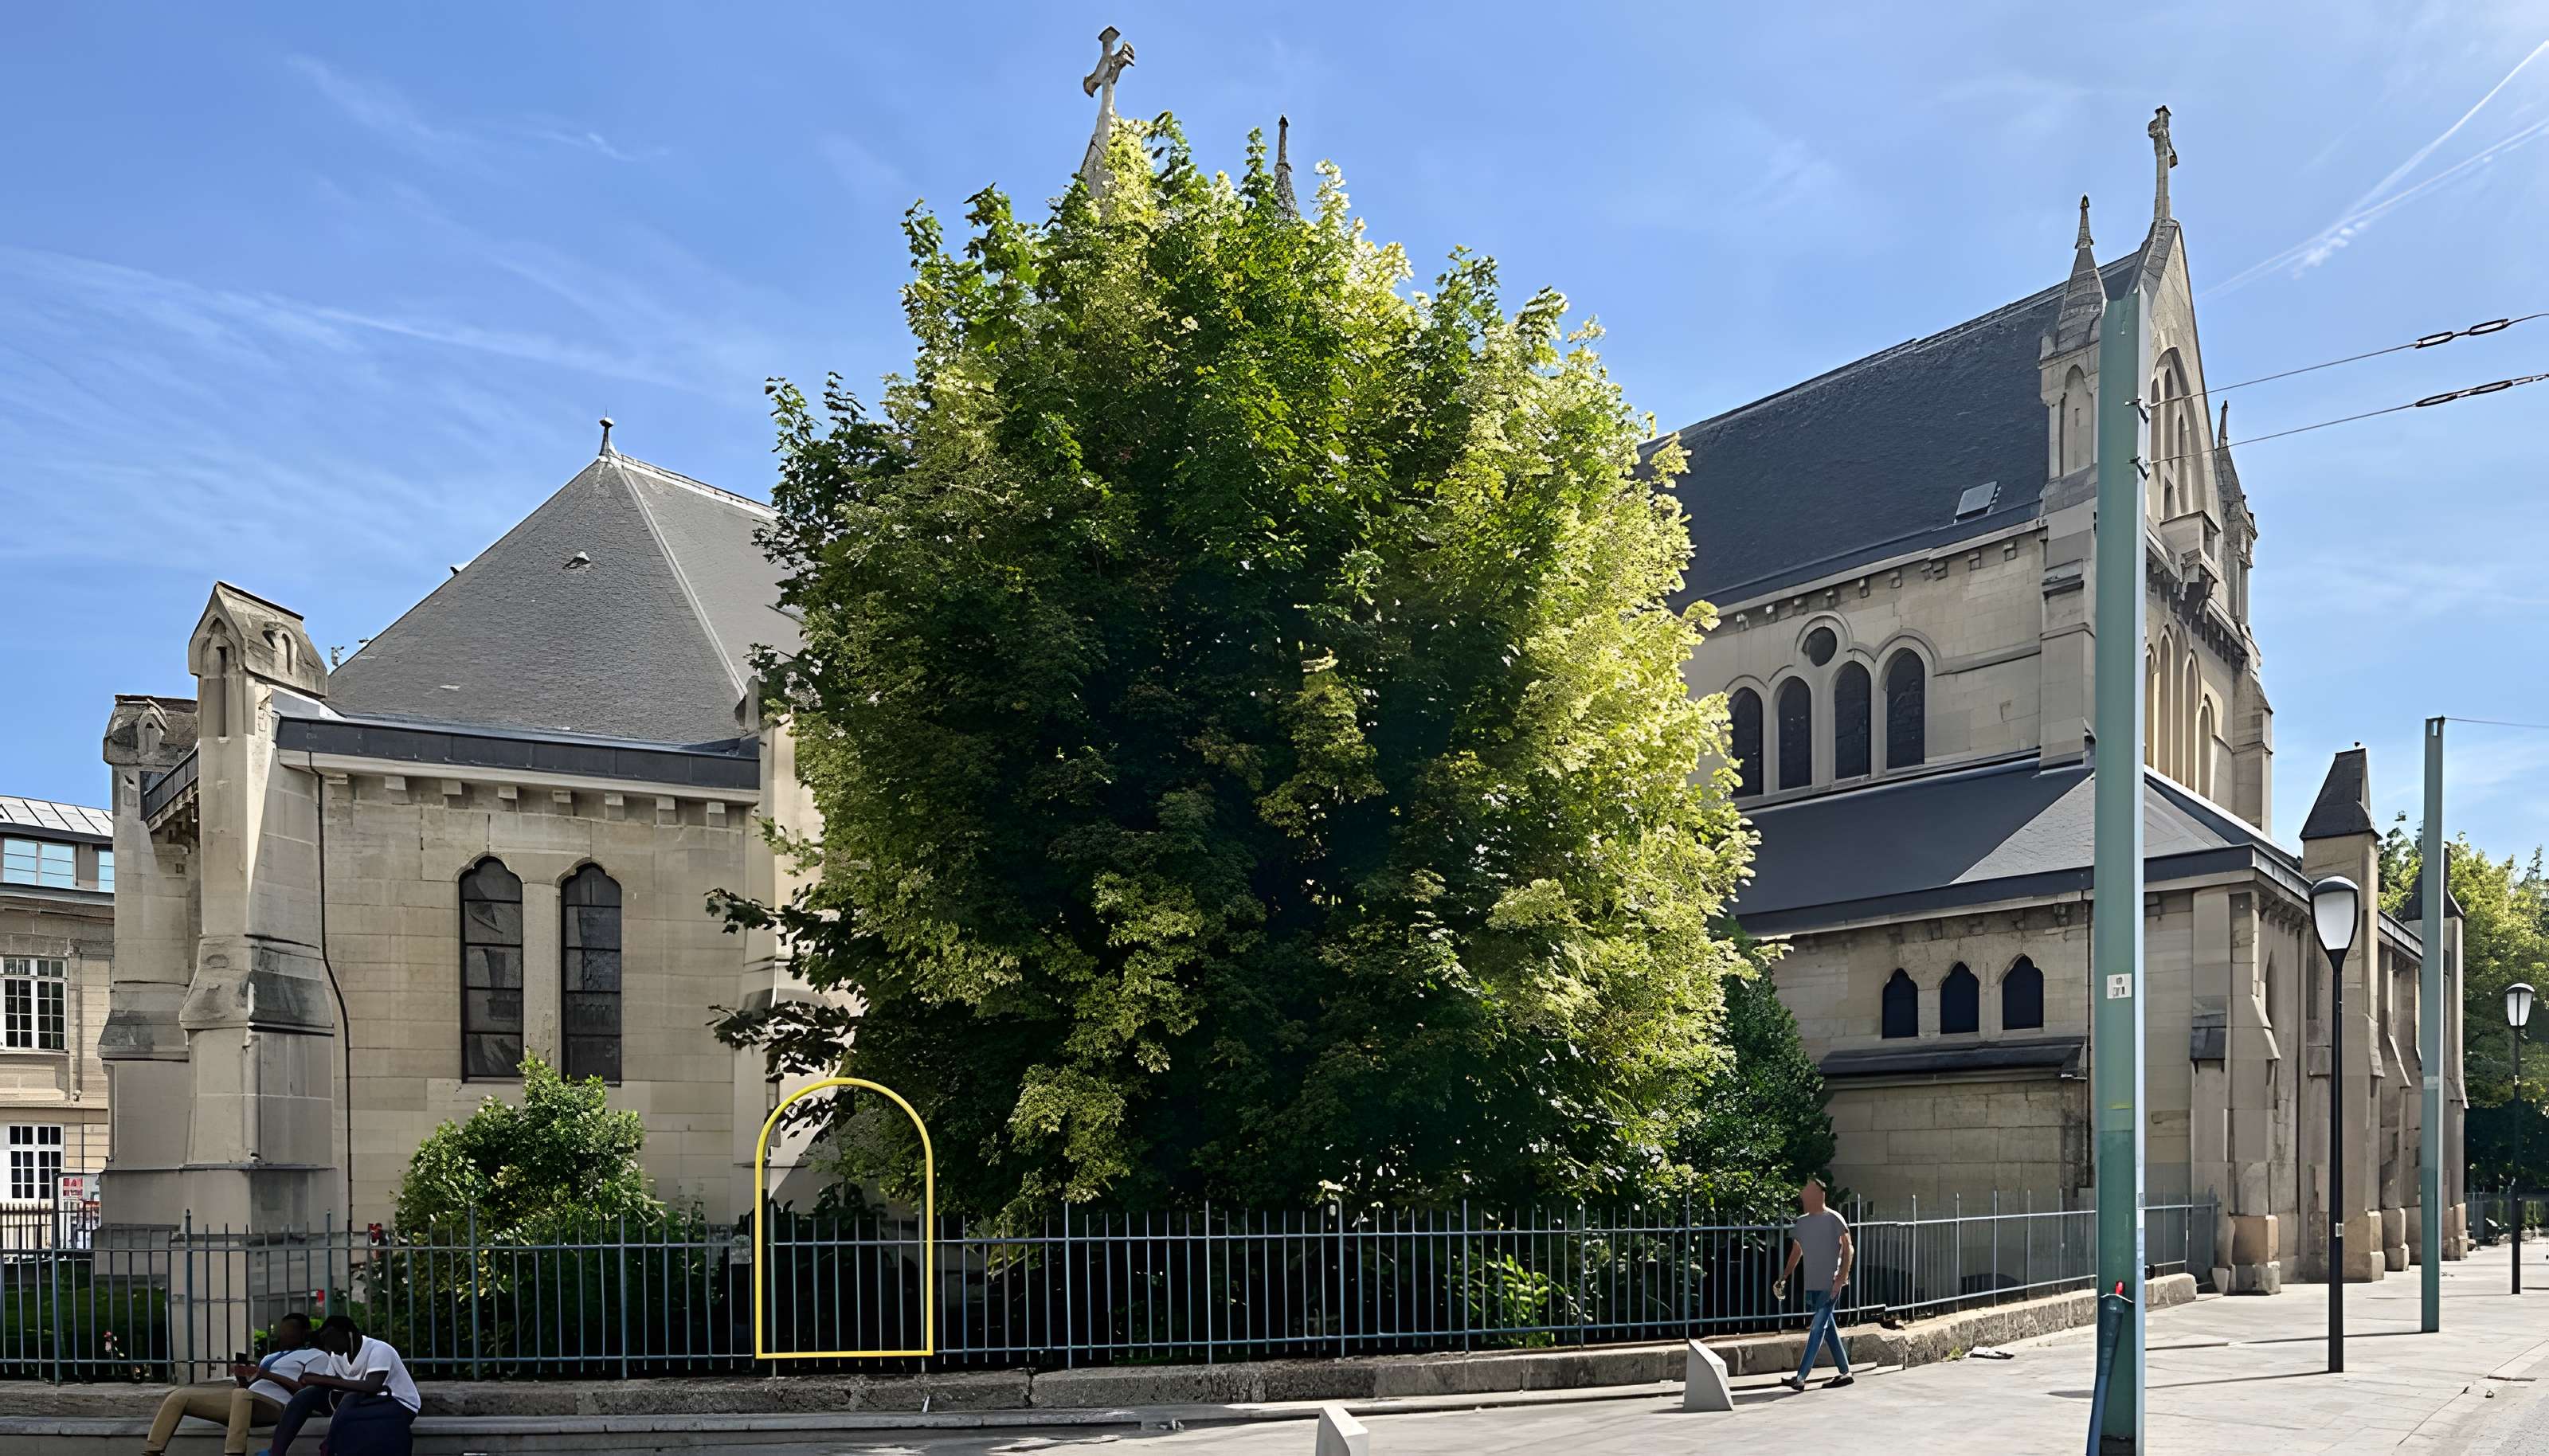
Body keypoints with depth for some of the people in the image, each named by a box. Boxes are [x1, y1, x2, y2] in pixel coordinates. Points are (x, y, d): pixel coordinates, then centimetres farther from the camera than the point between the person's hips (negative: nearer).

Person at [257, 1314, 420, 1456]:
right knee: (308, 1393, -10)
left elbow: (373, 1387, -34)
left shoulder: (378, 1350, -21)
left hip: (398, 1404, -7)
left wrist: (325, 1380, -31)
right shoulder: (338, 1355, 1)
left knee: (351, 1398, -35)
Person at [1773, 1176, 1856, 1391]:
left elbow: (1848, 1249, -8)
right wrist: (1784, 1277, 12)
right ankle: (1845, 1372, 22)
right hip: (1812, 1285, 7)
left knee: (1817, 1329, -11)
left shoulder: (1833, 1219, -8)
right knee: (1829, 1330, 12)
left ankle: (1800, 1377, -17)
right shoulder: (1802, 1223, 11)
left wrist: (1842, 1277, -17)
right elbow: (1796, 1252, 20)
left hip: (1830, 1285, -7)